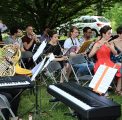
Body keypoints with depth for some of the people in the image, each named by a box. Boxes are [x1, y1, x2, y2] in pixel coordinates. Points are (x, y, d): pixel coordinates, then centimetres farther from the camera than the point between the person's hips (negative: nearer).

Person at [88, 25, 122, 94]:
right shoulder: (97, 44, -4)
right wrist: (99, 46, -27)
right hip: (100, 64, -6)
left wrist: (110, 46, -22)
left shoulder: (110, 44, 13)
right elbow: (90, 55, -16)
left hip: (109, 63, 6)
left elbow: (115, 53, -4)